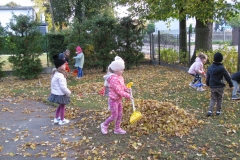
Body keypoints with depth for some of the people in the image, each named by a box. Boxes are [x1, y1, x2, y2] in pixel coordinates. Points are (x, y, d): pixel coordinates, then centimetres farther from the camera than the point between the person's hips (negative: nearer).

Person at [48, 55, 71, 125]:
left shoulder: (55, 73, 5)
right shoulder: (60, 75, -27)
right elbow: (63, 87, -26)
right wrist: (68, 92, -12)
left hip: (56, 93, 9)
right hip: (60, 94, -9)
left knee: (60, 106, 24)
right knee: (62, 106, 8)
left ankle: (56, 118, 34)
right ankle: (62, 120, 22)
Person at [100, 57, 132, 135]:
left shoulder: (120, 77, 3)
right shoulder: (114, 79, -27)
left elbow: (122, 86, 15)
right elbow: (119, 91, -28)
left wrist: (127, 89, -5)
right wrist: (127, 96, -23)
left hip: (119, 99, 9)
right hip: (113, 100, -9)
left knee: (120, 115, 14)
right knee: (114, 116, 0)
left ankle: (117, 129, 28)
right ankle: (104, 125, 23)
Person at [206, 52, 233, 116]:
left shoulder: (210, 67, -1)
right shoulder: (222, 68, -12)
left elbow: (208, 77, 11)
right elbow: (227, 77, -6)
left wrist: (207, 84, 27)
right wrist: (231, 84, 7)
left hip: (212, 87, 3)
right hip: (220, 87, -3)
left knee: (213, 99, 11)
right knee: (219, 99, 13)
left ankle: (210, 111, -2)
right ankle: (218, 111, 19)